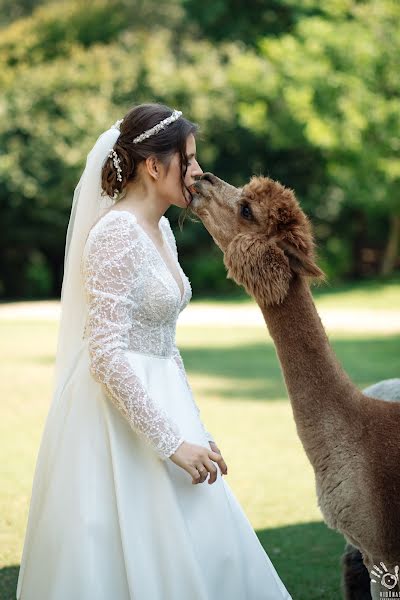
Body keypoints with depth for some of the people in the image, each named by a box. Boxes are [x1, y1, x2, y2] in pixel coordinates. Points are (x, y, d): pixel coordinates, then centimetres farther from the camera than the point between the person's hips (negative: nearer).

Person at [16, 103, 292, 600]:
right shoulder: (117, 234, -17)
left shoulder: (160, 231, 11)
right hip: (118, 413, -9)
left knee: (195, 551, 11)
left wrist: (192, 427, 18)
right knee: (132, 559, -2)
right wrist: (173, 442, -23)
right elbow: (106, 355, -23)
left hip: (160, 400, 9)